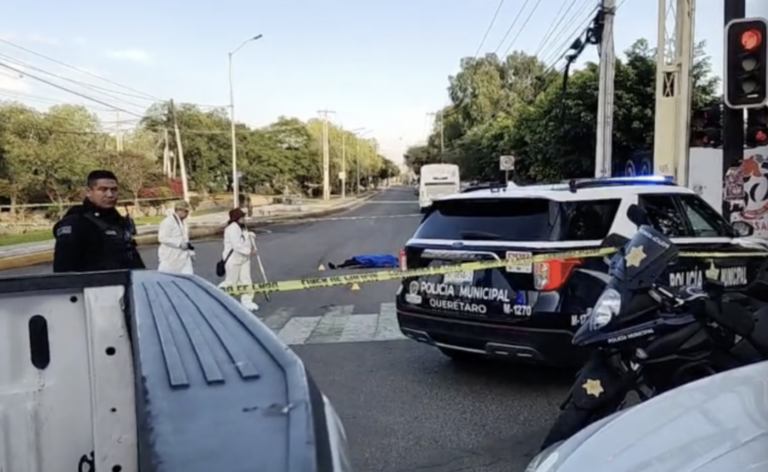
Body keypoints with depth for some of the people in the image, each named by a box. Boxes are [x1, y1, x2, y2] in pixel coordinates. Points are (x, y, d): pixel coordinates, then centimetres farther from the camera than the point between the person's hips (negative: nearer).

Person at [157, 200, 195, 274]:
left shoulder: (183, 222, 14)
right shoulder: (167, 222, -14)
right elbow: (163, 238, -22)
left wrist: (191, 252, 14)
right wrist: (180, 244, -24)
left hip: (183, 257, 8)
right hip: (170, 257, -8)